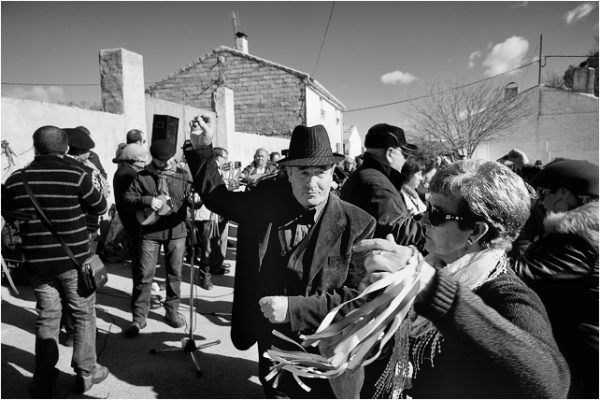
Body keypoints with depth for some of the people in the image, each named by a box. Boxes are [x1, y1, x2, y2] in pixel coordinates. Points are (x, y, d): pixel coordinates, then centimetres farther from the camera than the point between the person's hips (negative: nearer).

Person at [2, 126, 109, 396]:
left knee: (46, 317, 17)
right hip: (74, 260, -3)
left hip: (37, 263, 4)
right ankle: (85, 373, 23)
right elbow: (100, 208, -4)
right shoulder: (76, 175, -15)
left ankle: (42, 381, 26)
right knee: (84, 315, 13)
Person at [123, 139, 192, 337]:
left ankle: (172, 311, 26)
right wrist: (147, 200, -18)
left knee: (174, 272, 9)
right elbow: (128, 196, -2)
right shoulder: (143, 176, -1)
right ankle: (138, 317, 15)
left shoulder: (183, 175, 3)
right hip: (150, 231, -1)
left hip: (176, 230, 1)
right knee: (144, 274, 1)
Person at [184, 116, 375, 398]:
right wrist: (202, 147, -4)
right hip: (271, 346, 3)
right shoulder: (267, 200, -8)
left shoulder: (357, 225, -18)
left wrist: (293, 308, -25)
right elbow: (217, 197, 6)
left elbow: (358, 297, -19)